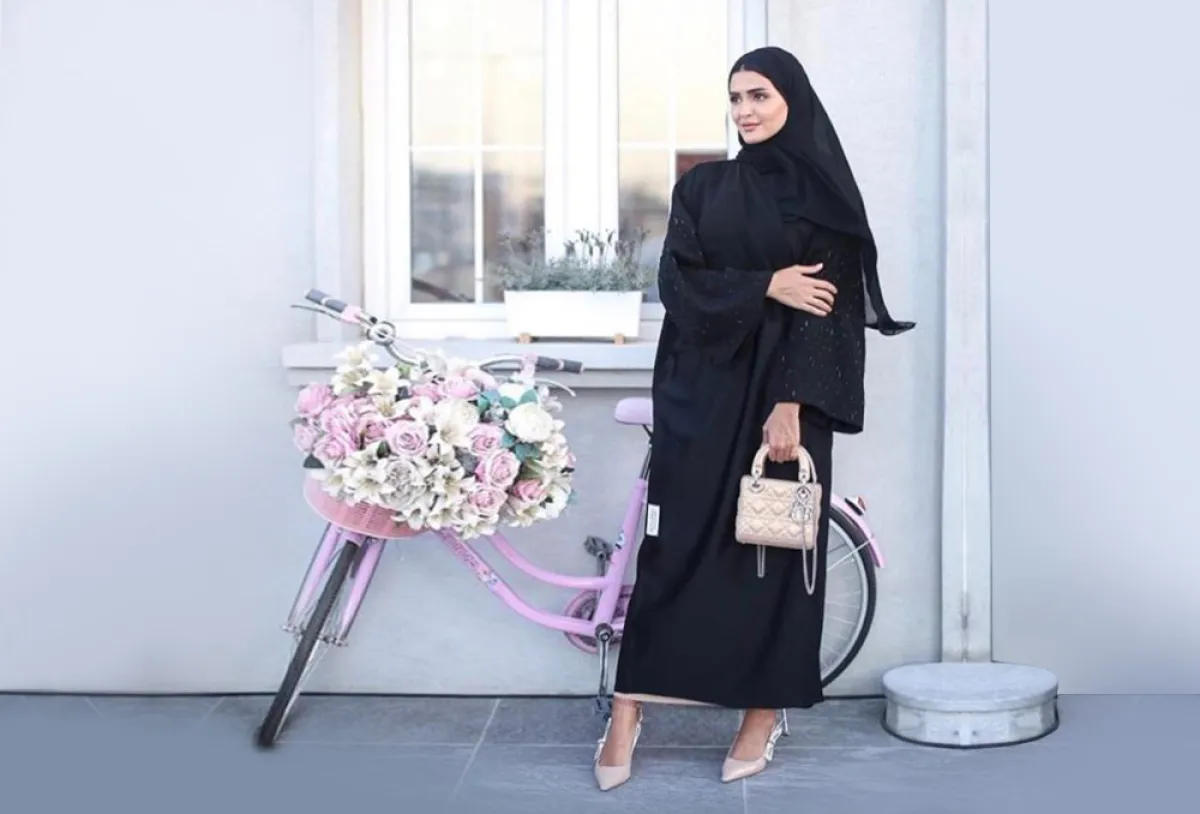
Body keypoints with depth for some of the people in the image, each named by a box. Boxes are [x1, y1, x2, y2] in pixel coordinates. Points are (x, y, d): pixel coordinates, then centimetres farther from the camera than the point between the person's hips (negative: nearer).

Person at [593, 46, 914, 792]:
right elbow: (677, 281, -2)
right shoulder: (701, 188, 10)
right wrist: (766, 285, -15)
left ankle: (765, 713, 13)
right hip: (702, 389, 2)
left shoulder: (822, 192, 2)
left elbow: (831, 304, -7)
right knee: (675, 545, -1)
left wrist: (792, 403, -16)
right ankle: (627, 711, 2)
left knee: (776, 546, 2)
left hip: (782, 392, -2)